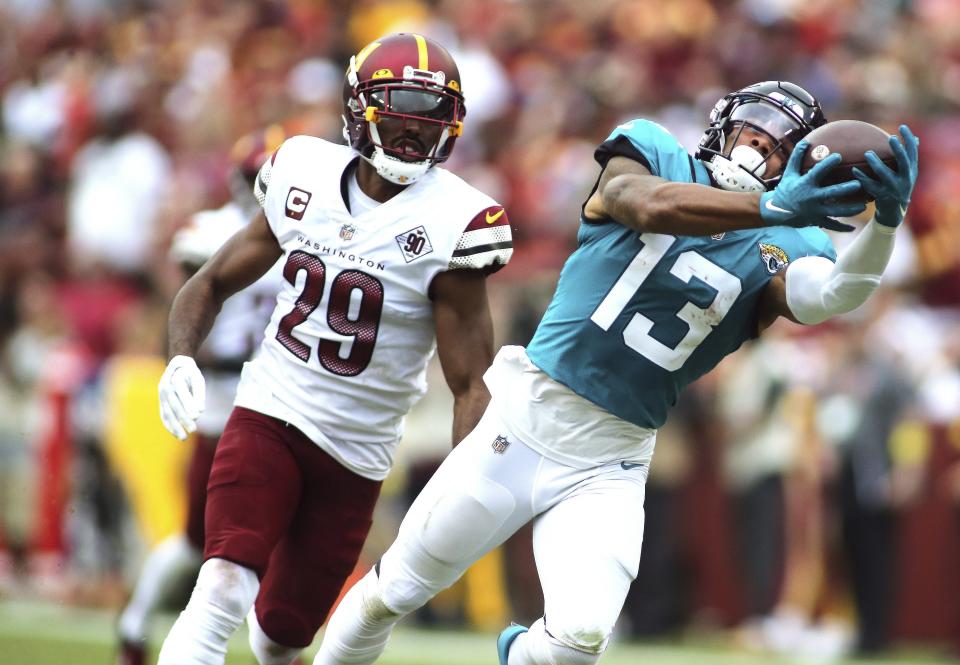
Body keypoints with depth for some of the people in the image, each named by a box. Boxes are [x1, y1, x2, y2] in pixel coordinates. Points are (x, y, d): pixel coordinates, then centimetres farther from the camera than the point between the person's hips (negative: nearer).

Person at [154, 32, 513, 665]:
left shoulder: (450, 226, -11)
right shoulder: (305, 179, 0)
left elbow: (471, 383, -10)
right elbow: (214, 282, 13)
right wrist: (182, 357, -7)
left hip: (356, 455, -1)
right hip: (269, 418, 1)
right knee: (224, 590, -23)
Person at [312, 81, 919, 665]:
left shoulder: (782, 250, -1)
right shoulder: (653, 155, -4)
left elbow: (829, 295, -24)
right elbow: (652, 206, -28)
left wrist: (885, 222, -44)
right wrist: (770, 209, -43)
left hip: (611, 466, 1)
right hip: (525, 421, -1)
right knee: (392, 593, 8)